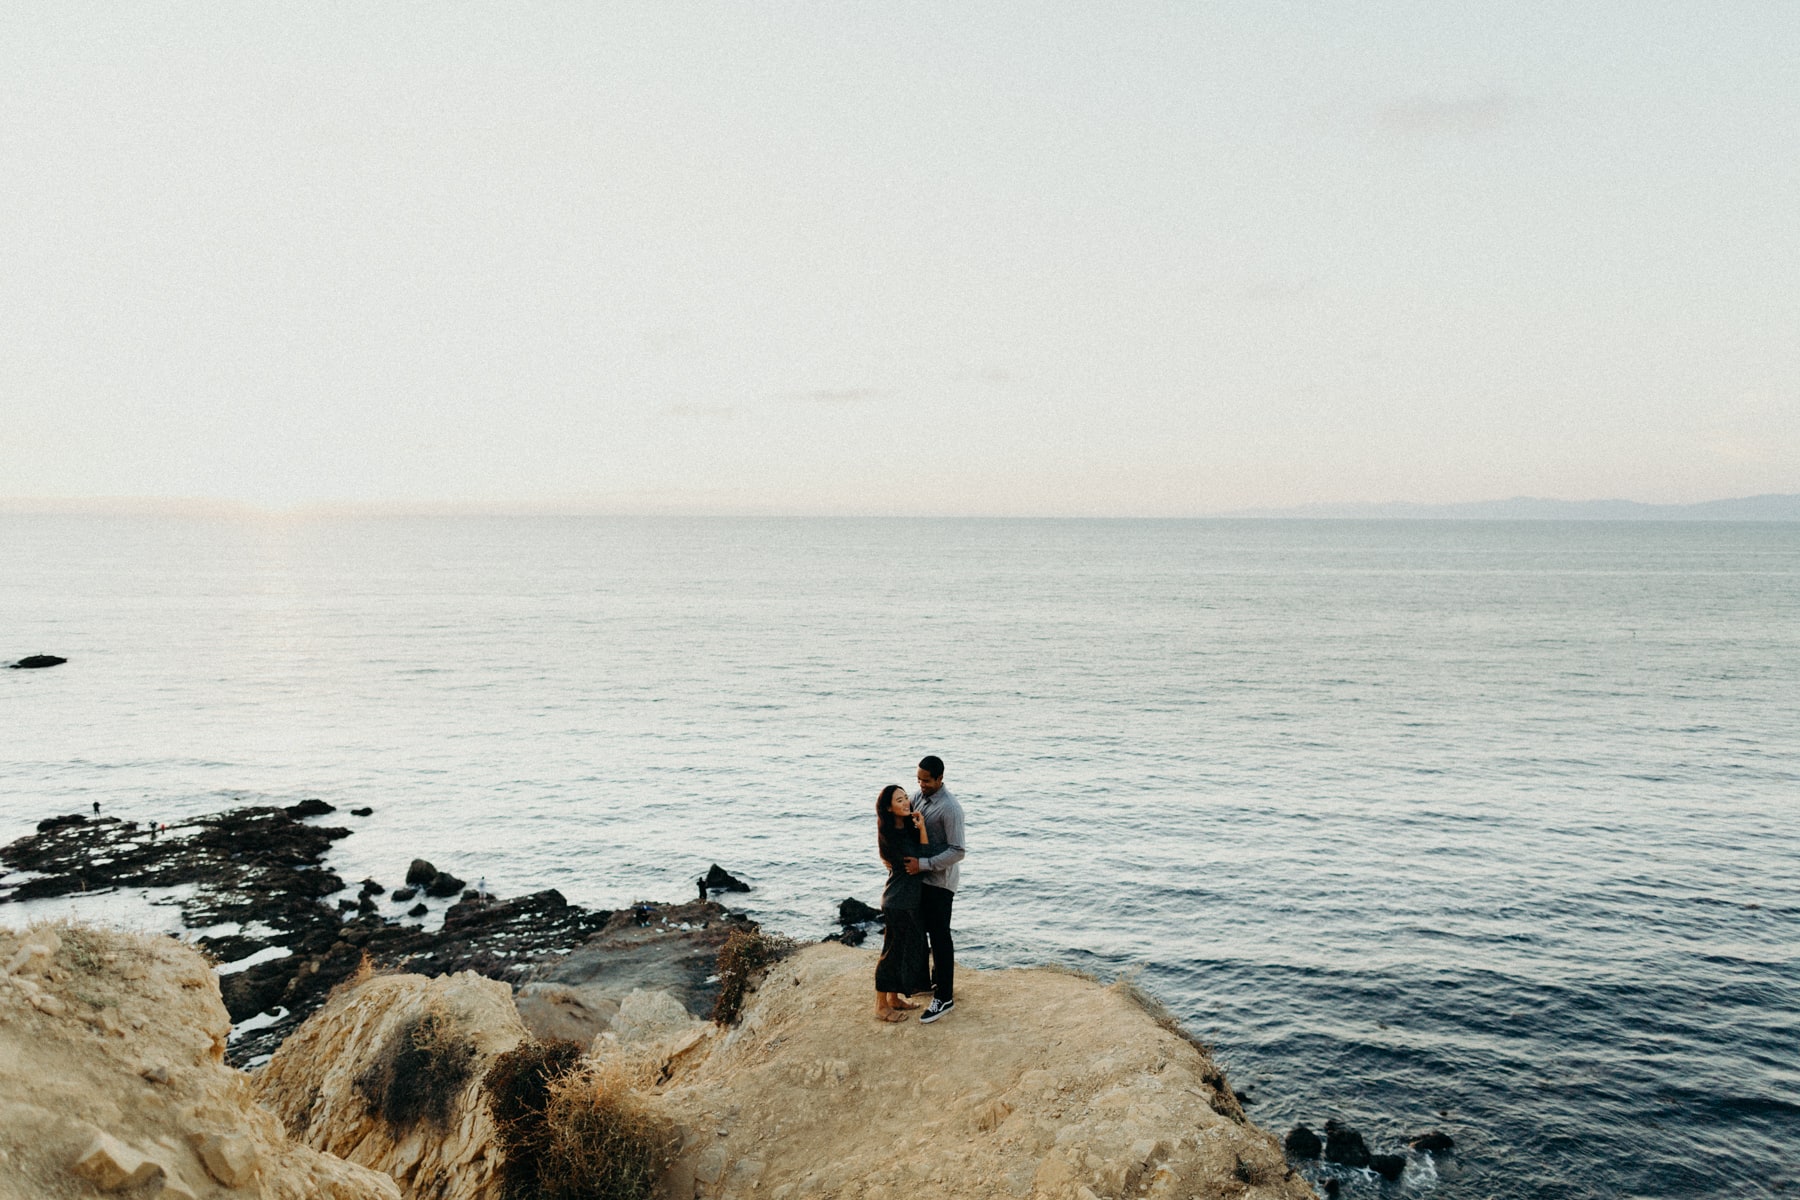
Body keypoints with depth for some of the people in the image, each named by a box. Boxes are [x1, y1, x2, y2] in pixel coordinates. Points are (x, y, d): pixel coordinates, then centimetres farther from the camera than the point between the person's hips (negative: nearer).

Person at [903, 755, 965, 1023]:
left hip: (940, 880, -8)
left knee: (940, 936, -4)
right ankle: (938, 980, 34)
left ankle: (944, 998, 3)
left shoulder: (950, 808, -22)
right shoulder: (918, 797, 3)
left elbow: (957, 851, -23)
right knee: (926, 930, 19)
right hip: (921, 876, 8)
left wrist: (923, 864, -25)